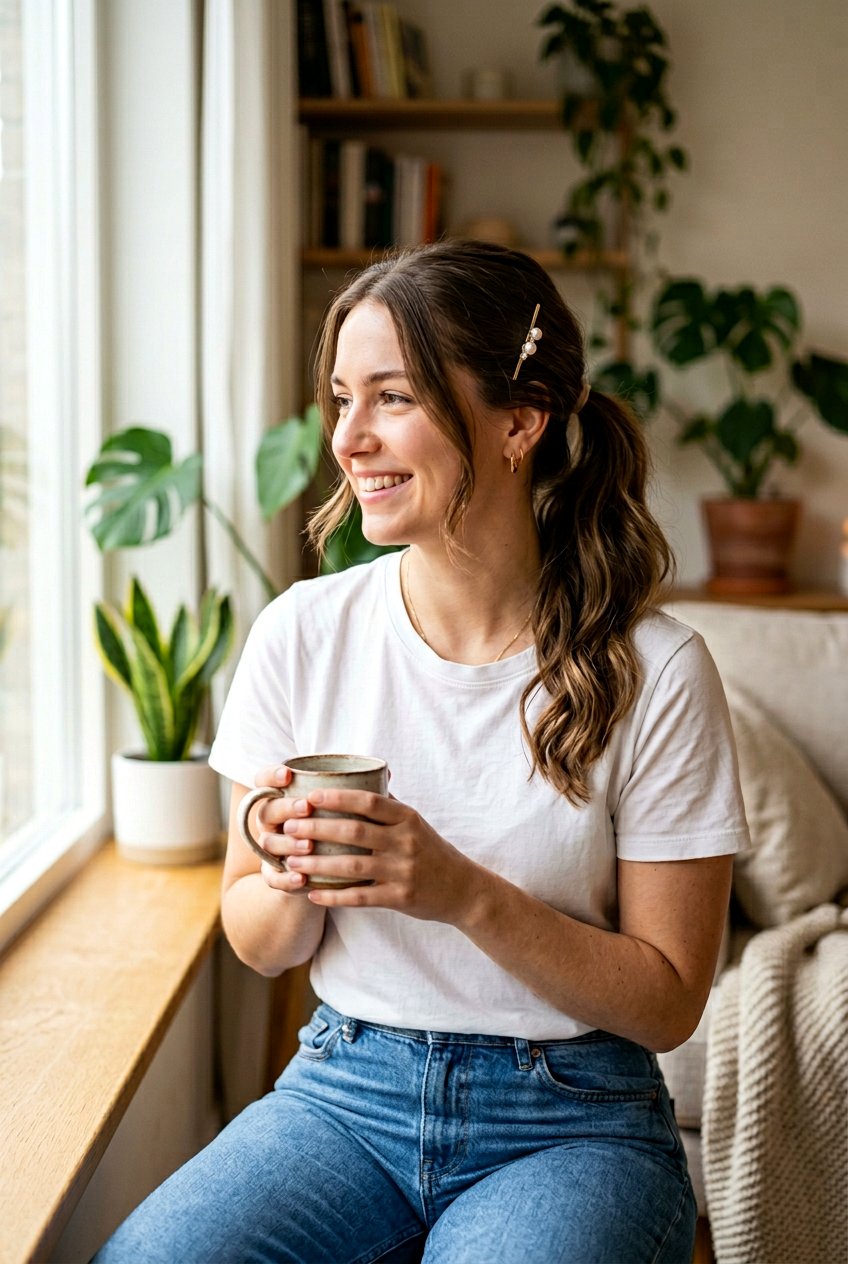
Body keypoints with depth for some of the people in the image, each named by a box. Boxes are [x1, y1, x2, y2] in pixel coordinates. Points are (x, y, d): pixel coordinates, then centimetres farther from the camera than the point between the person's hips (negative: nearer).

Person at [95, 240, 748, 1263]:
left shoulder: (652, 671, -11)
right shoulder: (302, 632, -3)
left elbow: (667, 1003, -7)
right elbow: (255, 943, 6)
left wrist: (466, 894, -21)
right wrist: (296, 883, -17)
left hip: (570, 1122, -2)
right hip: (345, 1091, 3)